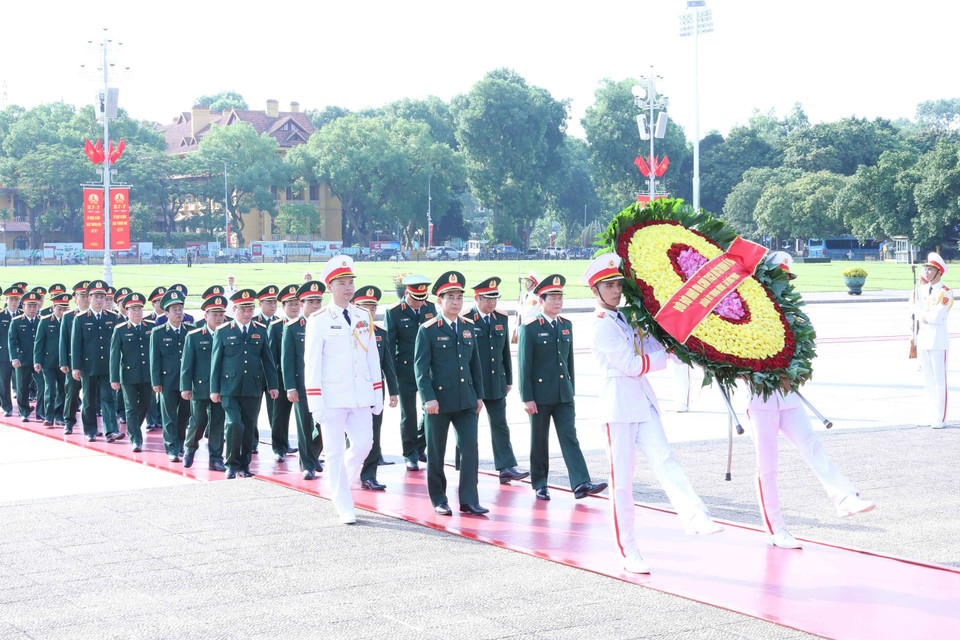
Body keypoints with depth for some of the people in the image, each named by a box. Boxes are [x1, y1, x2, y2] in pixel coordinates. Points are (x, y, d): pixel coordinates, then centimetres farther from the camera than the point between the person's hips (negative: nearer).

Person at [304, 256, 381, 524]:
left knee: (363, 444, 0)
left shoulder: (363, 317, 10)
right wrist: (315, 403, -10)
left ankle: (337, 485, 27)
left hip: (360, 395, 4)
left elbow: (372, 356, 13)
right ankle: (344, 508, 7)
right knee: (335, 451, 0)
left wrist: (377, 395, 9)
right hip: (332, 396, -4)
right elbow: (311, 362, -5)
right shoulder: (319, 320, -3)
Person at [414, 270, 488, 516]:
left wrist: (479, 395, 12)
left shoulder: (468, 326, 10)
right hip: (439, 401, -4)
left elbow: (475, 363, 15)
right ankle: (439, 500, 18)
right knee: (436, 453, 5)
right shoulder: (428, 330, -6)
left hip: (466, 401, 4)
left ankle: (468, 501, 0)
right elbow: (421, 367, -9)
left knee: (470, 447, -4)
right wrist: (428, 398, -17)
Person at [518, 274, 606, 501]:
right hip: (540, 395, -4)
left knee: (569, 437, -3)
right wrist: (527, 398, -13)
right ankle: (540, 484, 18)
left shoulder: (566, 325, 10)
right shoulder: (530, 328, -8)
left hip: (564, 395, 4)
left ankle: (581, 484, -11)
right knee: (539, 441, 6)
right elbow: (524, 365, -9)